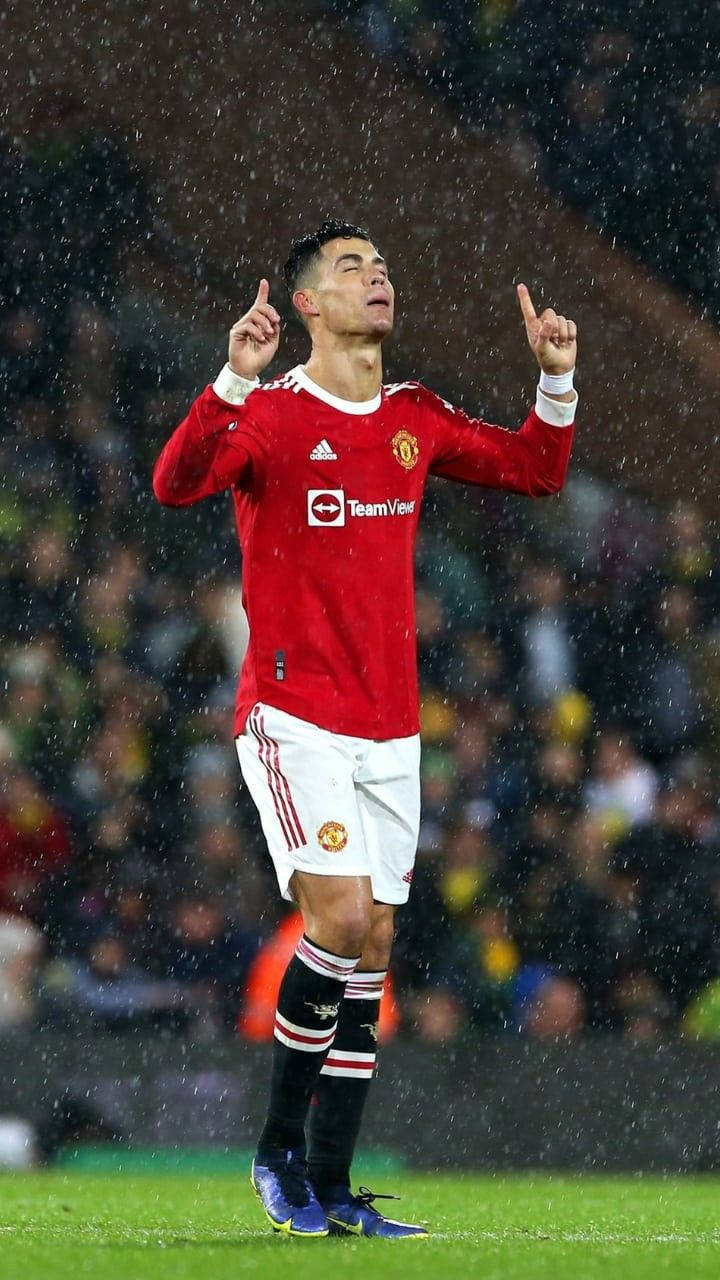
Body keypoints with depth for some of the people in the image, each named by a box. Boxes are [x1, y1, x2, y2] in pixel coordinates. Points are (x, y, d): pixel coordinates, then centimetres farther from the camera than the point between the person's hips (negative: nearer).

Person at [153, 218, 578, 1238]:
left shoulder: (415, 419, 11)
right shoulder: (272, 415, -7)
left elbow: (534, 469, 23)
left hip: (390, 726, 6)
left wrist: (557, 383, 6)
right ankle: (280, 1149, -1)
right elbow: (177, 482, -24)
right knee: (340, 920, -18)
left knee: (372, 946, 4)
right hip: (295, 714, -6)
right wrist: (234, 381, -38)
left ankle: (332, 1188, 8)